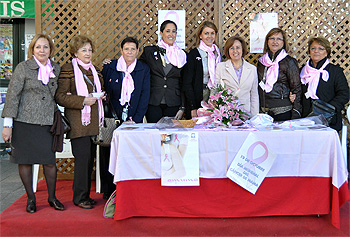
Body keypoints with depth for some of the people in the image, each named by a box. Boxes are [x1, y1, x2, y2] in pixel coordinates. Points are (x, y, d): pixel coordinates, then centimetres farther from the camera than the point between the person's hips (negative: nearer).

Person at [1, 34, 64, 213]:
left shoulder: (56, 69, 10)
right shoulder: (23, 67, -2)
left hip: (47, 123, 3)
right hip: (25, 122, -2)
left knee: (50, 161, 2)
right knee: (25, 161, 5)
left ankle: (52, 197, 21)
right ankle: (31, 198, 21)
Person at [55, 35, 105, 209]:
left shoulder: (94, 70, 17)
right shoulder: (68, 69, -3)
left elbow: (100, 89, 29)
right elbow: (60, 97, -9)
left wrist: (101, 95, 5)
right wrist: (83, 101, -18)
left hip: (93, 121, 7)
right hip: (77, 121, -6)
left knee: (90, 157, 8)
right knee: (83, 157, -9)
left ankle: (85, 194, 19)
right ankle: (80, 197, 4)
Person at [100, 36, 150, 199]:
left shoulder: (144, 69, 6)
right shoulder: (109, 67, 5)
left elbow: (145, 96, 1)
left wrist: (136, 119, -9)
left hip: (134, 120, 0)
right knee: (109, 154, 0)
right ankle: (109, 191, 14)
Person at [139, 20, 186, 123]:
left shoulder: (182, 55, 8)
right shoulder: (149, 51, 5)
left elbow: (183, 83, 8)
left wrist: (182, 108, 3)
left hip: (173, 104, 1)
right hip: (153, 103, -1)